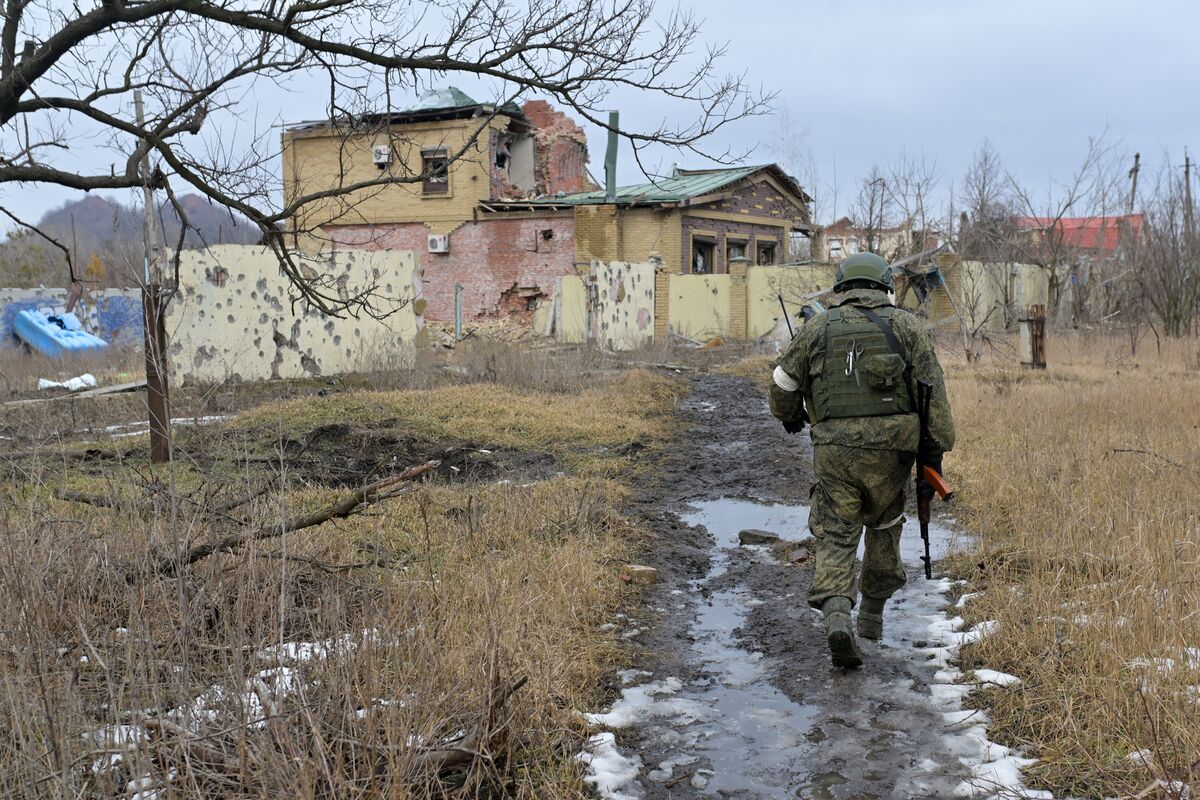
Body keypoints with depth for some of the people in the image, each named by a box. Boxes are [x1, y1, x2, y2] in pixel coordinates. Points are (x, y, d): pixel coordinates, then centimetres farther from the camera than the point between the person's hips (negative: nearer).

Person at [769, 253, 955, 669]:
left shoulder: (817, 328, 8)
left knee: (835, 537, 3)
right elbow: (932, 392, -1)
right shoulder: (907, 326, 6)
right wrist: (935, 451, 1)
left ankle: (836, 614, -19)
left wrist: (789, 416, 34)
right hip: (889, 450, 0)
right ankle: (872, 613, 30)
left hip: (833, 450, 0)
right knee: (884, 528, 21)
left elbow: (783, 383, 13)